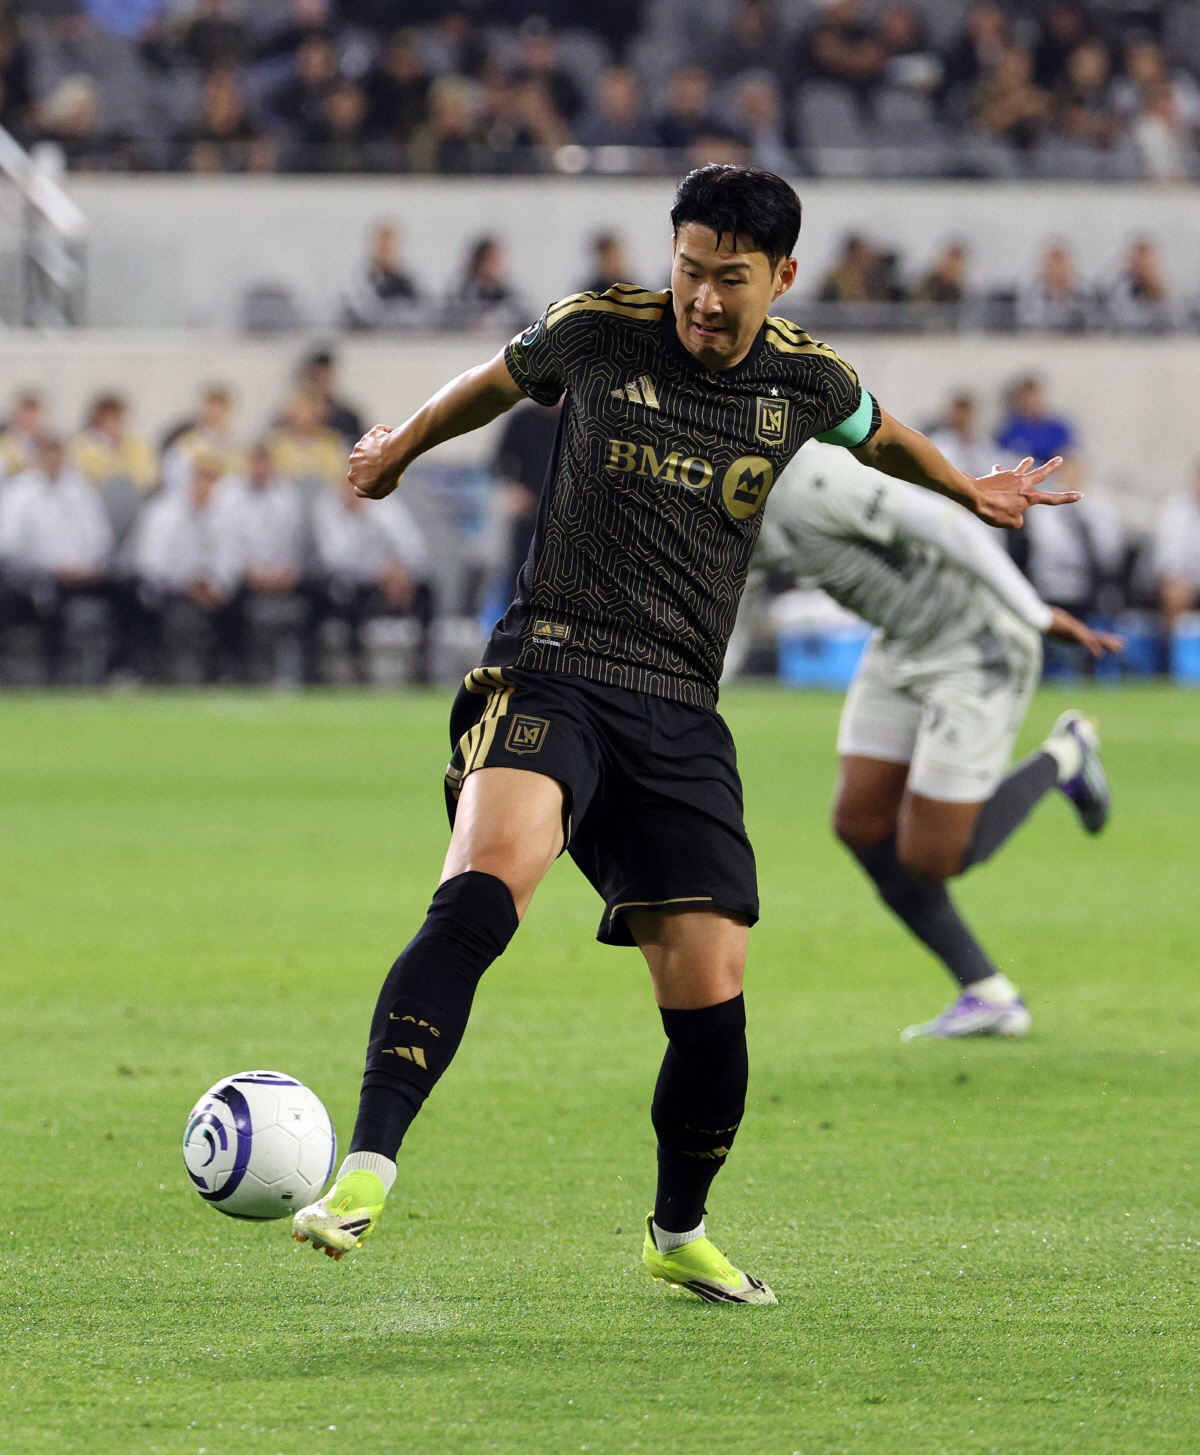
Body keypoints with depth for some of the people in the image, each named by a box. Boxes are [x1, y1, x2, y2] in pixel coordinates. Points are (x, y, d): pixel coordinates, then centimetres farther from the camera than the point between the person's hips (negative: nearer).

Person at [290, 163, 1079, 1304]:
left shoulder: (804, 383, 6)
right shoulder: (595, 333, 0)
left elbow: (877, 435, 32)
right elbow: (500, 380, 23)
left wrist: (971, 491, 44)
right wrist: (401, 449, 37)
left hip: (681, 716, 3)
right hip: (548, 672, -3)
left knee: (710, 999, -3)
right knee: (486, 884, -32)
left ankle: (678, 1233, 24)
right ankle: (366, 1167, -41)